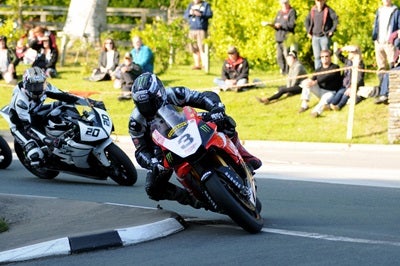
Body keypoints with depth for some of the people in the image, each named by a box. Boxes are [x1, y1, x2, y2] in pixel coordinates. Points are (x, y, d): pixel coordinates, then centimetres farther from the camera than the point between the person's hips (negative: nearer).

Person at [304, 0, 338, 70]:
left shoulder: (328, 10, -9)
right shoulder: (313, 10, 5)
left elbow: (336, 20, -15)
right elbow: (307, 20, 21)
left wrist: (332, 31, -14)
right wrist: (308, 31, 14)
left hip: (325, 37, -4)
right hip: (315, 37, 4)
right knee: (317, 56, 5)